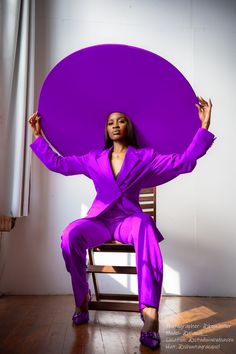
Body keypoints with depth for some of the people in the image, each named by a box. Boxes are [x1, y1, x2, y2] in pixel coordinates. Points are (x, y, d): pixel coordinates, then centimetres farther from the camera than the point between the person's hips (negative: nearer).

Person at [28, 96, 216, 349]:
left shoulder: (145, 157, 8)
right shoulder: (94, 159, 15)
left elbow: (185, 161, -1)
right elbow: (58, 163, 16)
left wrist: (204, 128, -9)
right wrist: (38, 136, 13)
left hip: (130, 219, -2)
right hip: (100, 220, 2)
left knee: (144, 226, -39)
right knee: (71, 233, -31)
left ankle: (150, 310, -41)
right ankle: (82, 299, -11)